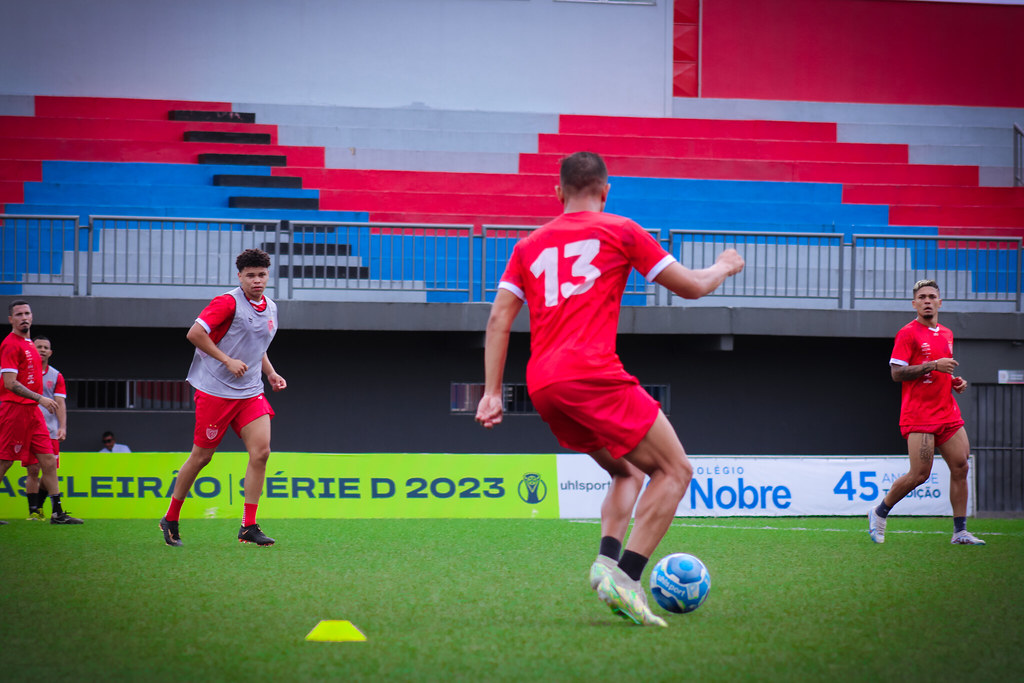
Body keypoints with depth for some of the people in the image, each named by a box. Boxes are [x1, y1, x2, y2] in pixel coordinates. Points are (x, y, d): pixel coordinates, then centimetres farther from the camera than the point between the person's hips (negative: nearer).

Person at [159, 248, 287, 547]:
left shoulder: (271, 309, 12)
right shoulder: (229, 302, -12)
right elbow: (194, 333, -17)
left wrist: (270, 373, 12)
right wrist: (227, 360, -18)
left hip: (250, 393, 6)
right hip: (215, 390, -6)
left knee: (261, 451, -10)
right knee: (201, 456, 1)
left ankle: (248, 527, -5)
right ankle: (171, 519, 19)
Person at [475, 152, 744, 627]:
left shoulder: (530, 246, 20)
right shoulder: (619, 231, 7)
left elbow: (499, 320, 12)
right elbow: (691, 286, 12)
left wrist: (491, 393, 10)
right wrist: (724, 267, 32)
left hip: (542, 387, 7)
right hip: (591, 374, -6)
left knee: (628, 472, 23)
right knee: (674, 471, 0)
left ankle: (608, 559, -2)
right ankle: (625, 576, -16)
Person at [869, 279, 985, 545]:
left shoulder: (946, 334, 17)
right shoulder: (908, 333, -5)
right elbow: (896, 373, -12)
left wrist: (956, 381, 10)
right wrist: (933, 365, -19)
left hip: (948, 411, 7)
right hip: (918, 415, -7)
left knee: (960, 467, -2)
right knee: (920, 474, -10)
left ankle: (960, 531, 2)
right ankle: (879, 513, 10)